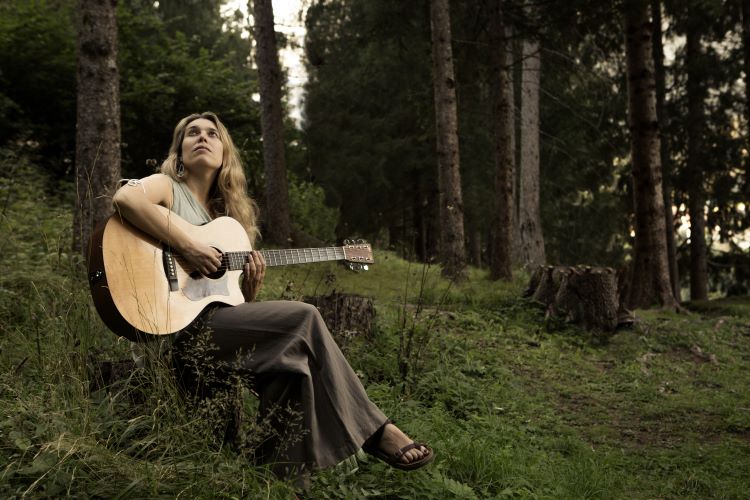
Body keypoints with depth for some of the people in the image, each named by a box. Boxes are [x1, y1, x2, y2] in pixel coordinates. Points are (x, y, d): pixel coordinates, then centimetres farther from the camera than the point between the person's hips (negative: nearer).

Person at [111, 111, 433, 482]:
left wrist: (251, 286, -4)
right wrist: (188, 248, -24)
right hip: (180, 325, -7)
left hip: (217, 320, 7)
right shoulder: (167, 187, 3)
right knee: (304, 318, -18)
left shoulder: (226, 211, 22)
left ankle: (292, 466, -9)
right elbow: (125, 198, -24)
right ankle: (372, 431, -8)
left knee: (295, 352, -18)